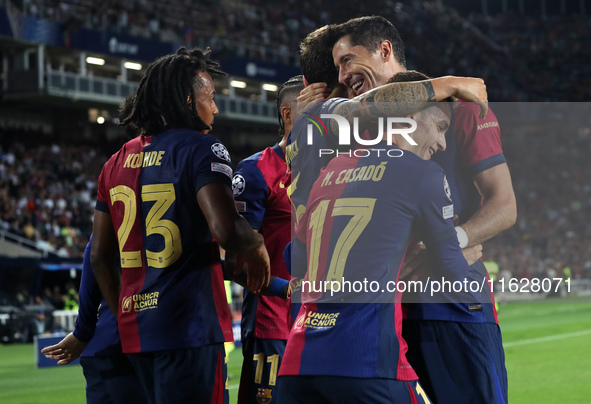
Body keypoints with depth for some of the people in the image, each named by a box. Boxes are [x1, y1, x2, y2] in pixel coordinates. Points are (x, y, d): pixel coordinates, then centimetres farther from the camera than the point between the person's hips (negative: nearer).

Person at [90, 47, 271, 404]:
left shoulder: (117, 162, 15)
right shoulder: (201, 149, -7)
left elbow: (100, 256, 18)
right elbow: (227, 229, -22)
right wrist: (258, 251, -1)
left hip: (135, 328, 8)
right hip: (190, 326, -7)